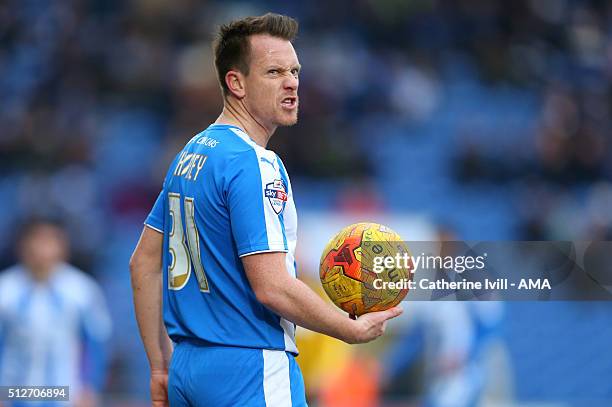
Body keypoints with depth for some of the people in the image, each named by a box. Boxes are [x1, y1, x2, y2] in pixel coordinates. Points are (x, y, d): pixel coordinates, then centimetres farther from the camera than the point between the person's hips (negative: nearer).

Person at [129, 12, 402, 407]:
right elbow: (272, 286, -22)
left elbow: (144, 263, 18)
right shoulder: (254, 164, -15)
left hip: (188, 367, 9)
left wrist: (162, 367, 20)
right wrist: (356, 330, -9)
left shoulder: (191, 154, 14)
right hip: (252, 373, -9)